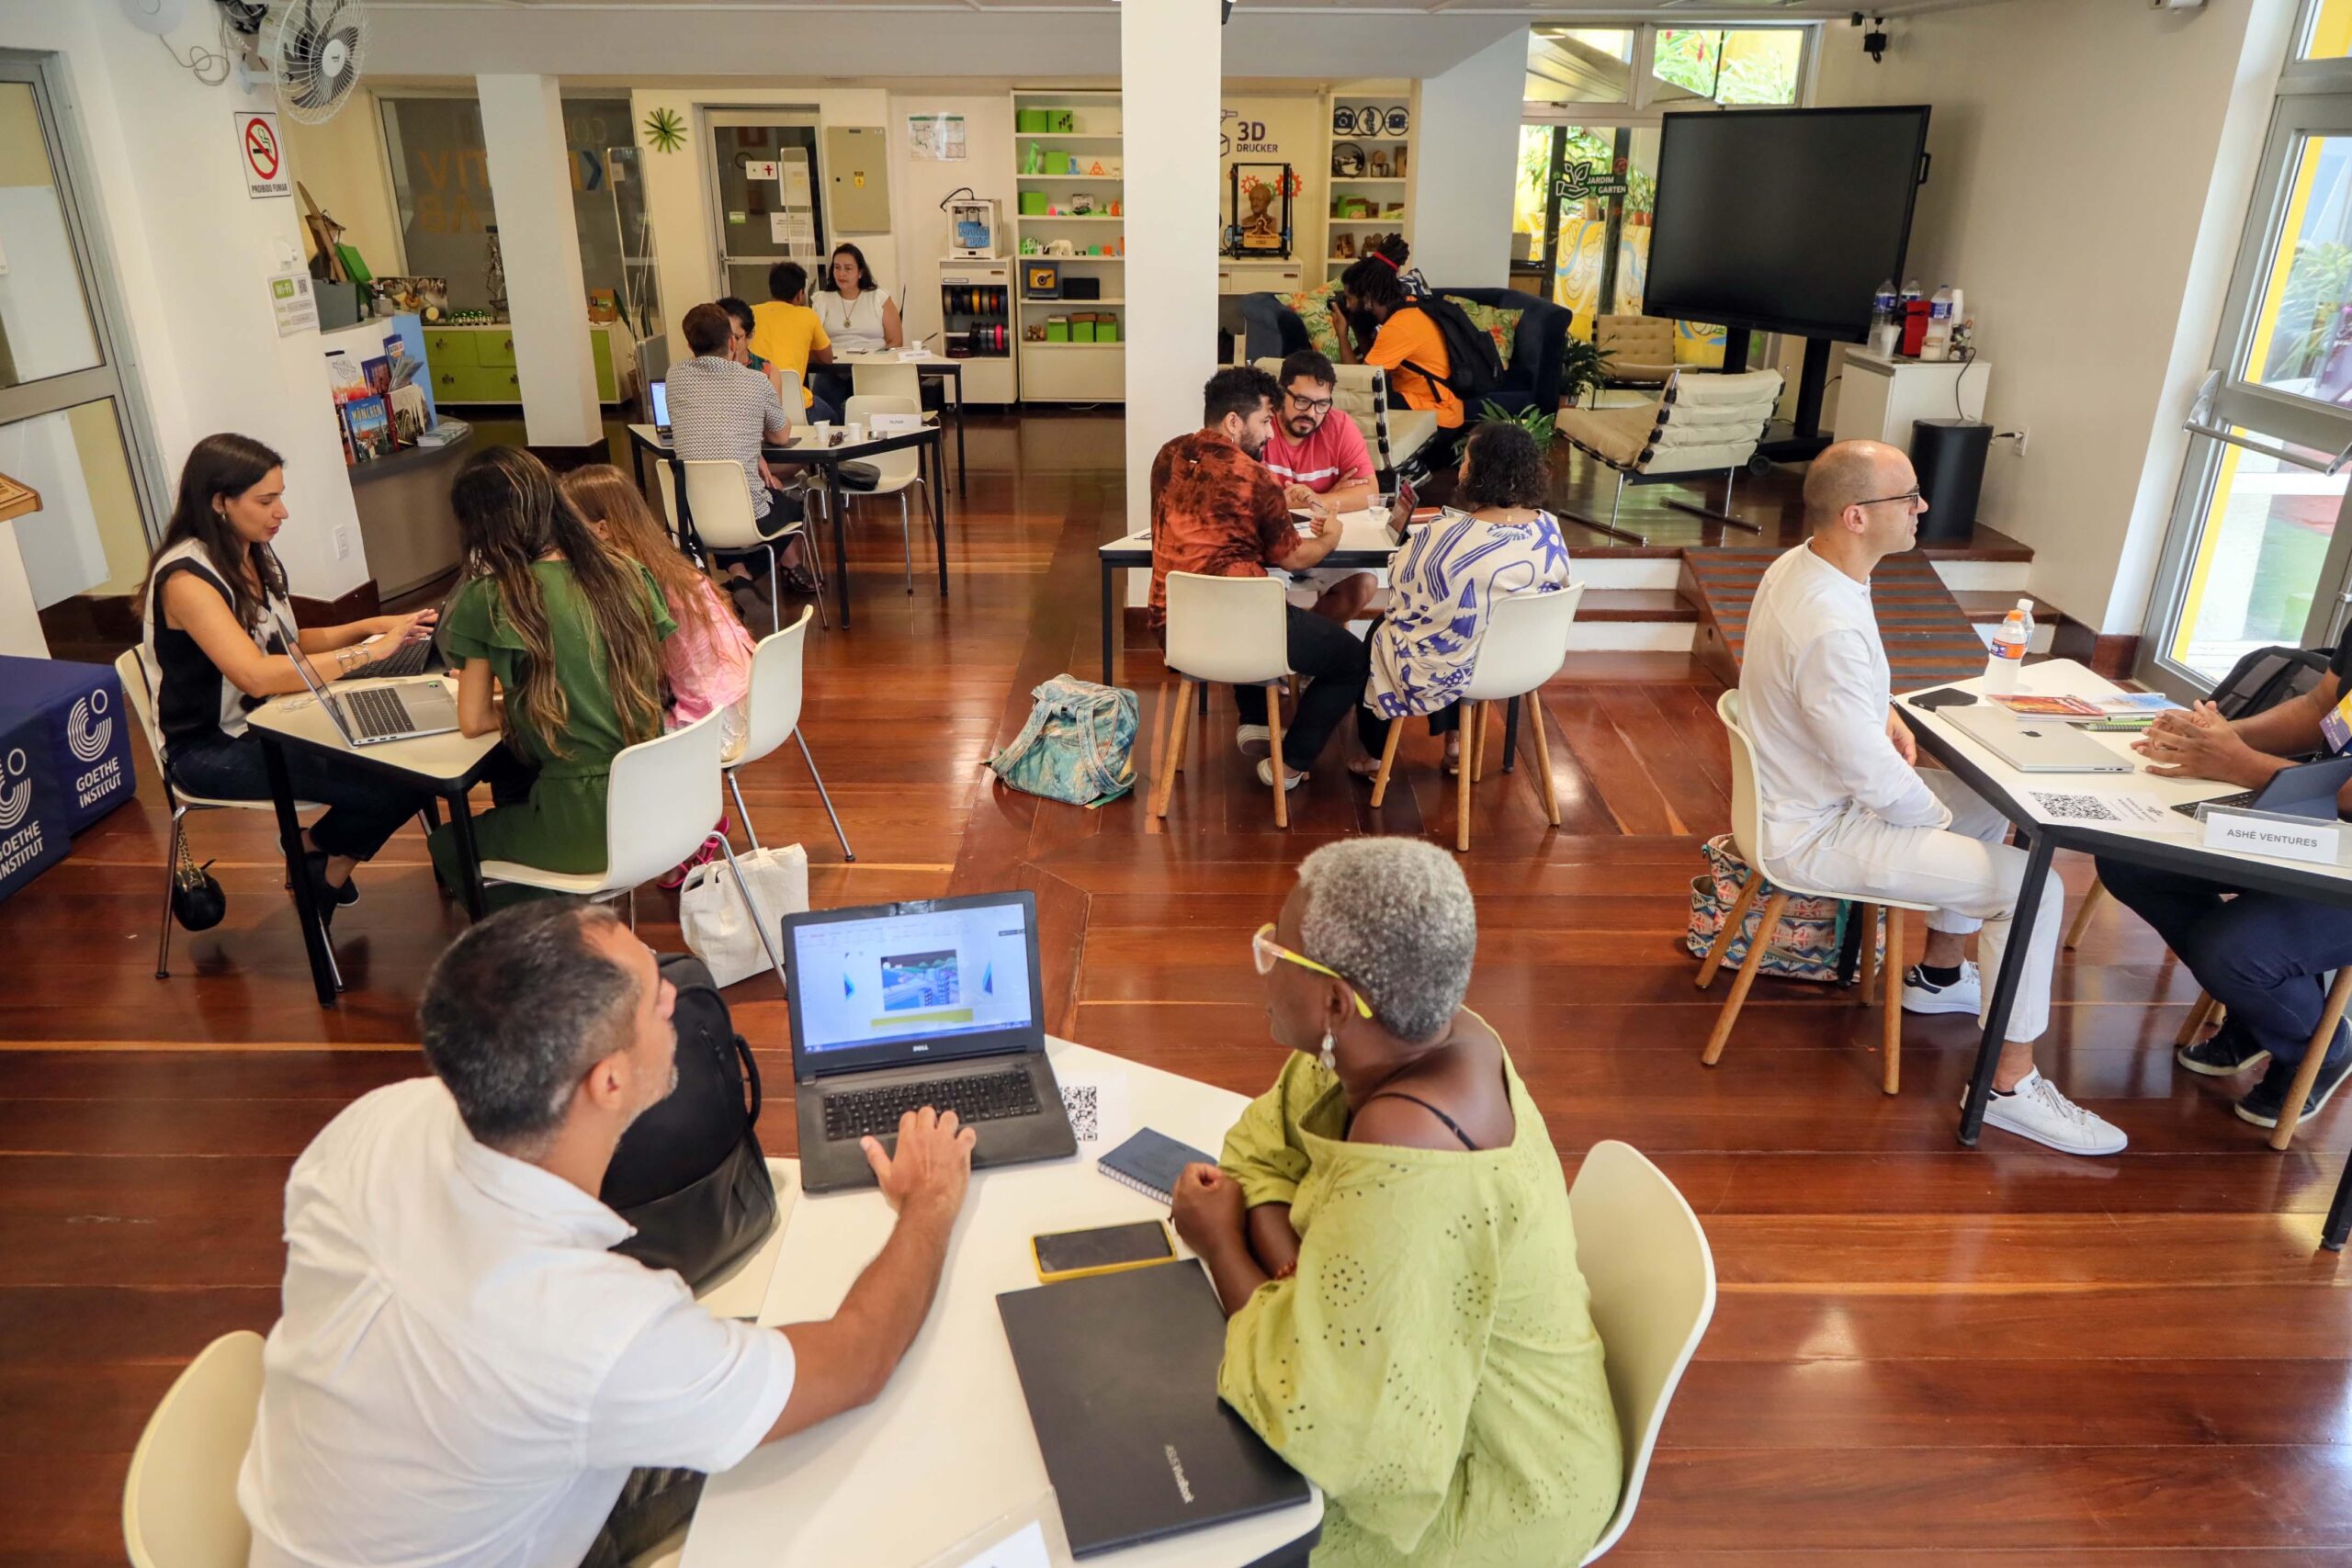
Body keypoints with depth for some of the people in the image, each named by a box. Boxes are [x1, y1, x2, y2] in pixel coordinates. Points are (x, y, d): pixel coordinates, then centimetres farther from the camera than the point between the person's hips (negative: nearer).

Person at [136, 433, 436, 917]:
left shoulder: (256, 555, 6)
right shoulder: (186, 577, -20)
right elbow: (256, 675, -32)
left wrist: (368, 626, -2)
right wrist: (370, 651, -29)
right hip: (213, 750, -8)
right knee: (391, 782, -23)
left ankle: (318, 847, 9)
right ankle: (320, 850, 9)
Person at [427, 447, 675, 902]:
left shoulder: (489, 601, -11)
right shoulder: (626, 573, 1)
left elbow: (474, 721, -2)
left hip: (586, 825, -6)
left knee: (447, 845, 25)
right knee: (511, 792, 34)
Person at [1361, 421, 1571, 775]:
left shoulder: (1443, 537, -29)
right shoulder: (1551, 530, -13)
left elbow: (1400, 594, -13)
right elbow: (1544, 600, 5)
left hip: (1448, 670, -5)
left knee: (1381, 631, 27)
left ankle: (1376, 757, 37)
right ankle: (1453, 737, 38)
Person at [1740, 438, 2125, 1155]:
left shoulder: (1797, 564, -1)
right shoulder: (1831, 629, -33)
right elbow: (1876, 778, -27)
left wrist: (1884, 714, 3)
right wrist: (1937, 820, -7)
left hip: (1799, 792, 10)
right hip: (1817, 834, -10)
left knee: (1988, 805, 25)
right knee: (2032, 885, -8)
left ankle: (1939, 973, 39)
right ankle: (2011, 1085, 5)